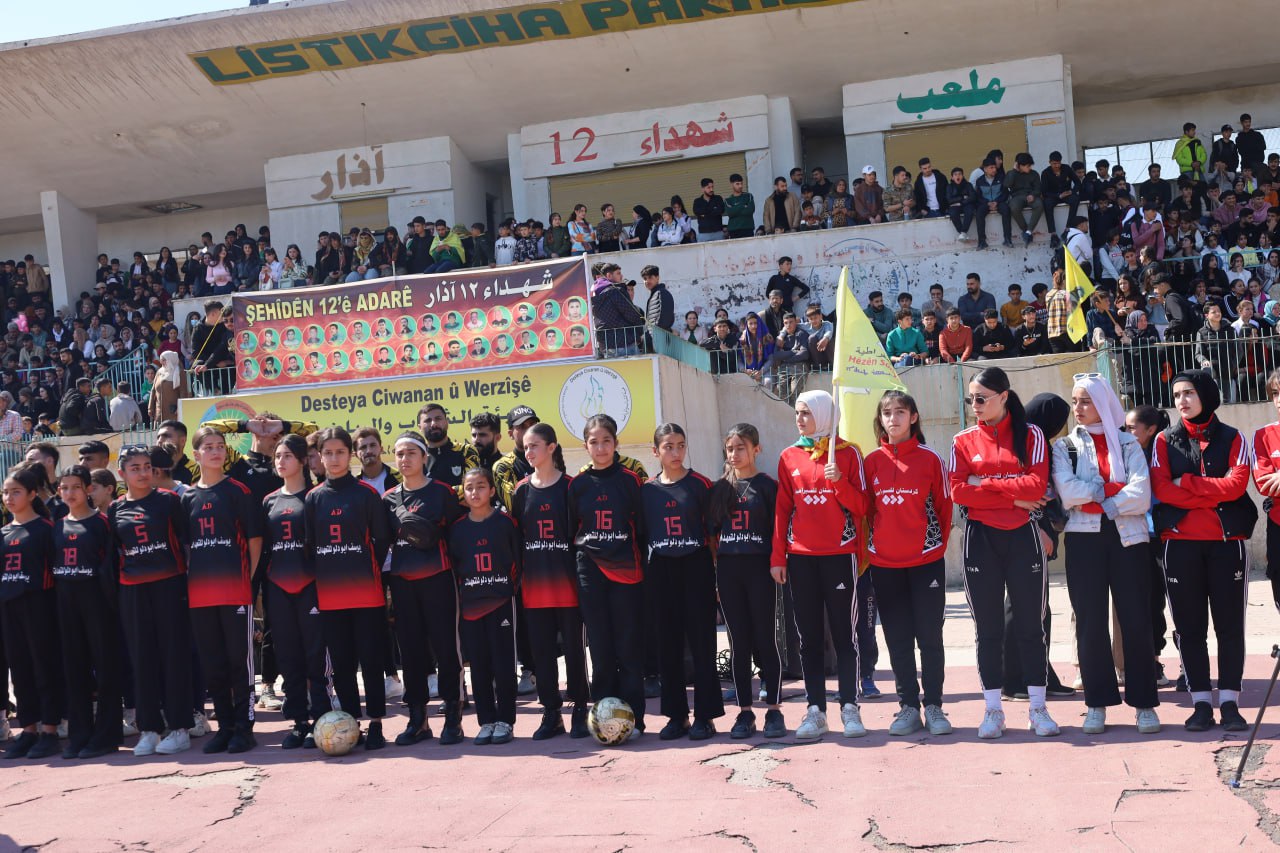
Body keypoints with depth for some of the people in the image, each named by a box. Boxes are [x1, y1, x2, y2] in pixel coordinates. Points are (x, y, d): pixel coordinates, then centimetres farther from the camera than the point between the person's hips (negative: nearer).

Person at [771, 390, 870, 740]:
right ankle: (815, 711, 10)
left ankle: (850, 707, 8)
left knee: (845, 632, 1)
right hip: (800, 558, 3)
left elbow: (860, 507, -1)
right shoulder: (789, 457, 9)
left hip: (839, 555, -3)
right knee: (809, 636, 5)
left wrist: (838, 480, -17)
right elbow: (782, 510, 9)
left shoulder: (847, 454, 1)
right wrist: (777, 556, 4)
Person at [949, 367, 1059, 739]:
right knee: (988, 629, 5)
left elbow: (1036, 485, -12)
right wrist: (1013, 496, -13)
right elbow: (958, 491, -9)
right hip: (980, 538, 1)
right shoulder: (964, 441, 4)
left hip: (1022, 536, -1)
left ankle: (1038, 708, 13)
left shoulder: (1030, 434, 1)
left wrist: (984, 485, -12)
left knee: (1031, 624, 4)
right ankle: (993, 710, 13)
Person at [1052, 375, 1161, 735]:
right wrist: (1115, 491, -8)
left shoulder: (1128, 443, 8)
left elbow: (1141, 495, -8)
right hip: (1084, 540, 1)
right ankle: (1097, 703, 9)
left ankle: (1144, 702, 7)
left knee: (1136, 620, -2)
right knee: (1090, 623, 1)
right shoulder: (1064, 445, 9)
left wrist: (1092, 497, -10)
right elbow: (1067, 492, -9)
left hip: (1128, 538, 0)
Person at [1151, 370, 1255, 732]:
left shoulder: (1232, 438, 7)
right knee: (1189, 626, 3)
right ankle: (1201, 702, 9)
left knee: (1230, 624, 1)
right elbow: (1161, 489, -6)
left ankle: (1229, 701, 7)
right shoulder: (1165, 440, 8)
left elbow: (1236, 484, -9)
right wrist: (1214, 495, -10)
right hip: (1180, 543, 1)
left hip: (1226, 541, -1)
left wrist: (1187, 483, -9)